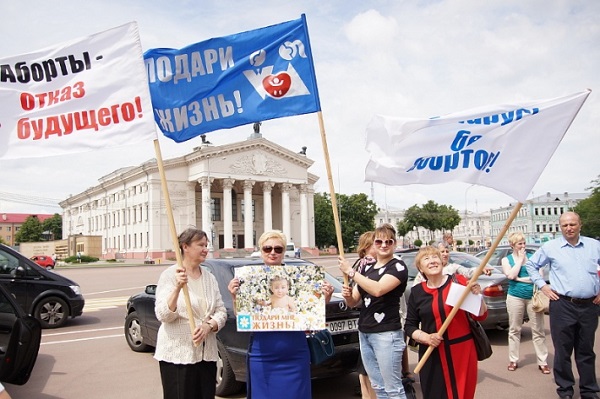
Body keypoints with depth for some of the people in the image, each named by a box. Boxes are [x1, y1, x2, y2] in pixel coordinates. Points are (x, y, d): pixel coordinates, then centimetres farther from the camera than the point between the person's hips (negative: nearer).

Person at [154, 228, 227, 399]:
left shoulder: (210, 278, 8)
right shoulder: (169, 275, -7)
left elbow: (221, 312, 7)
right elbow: (163, 315, -16)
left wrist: (209, 326, -13)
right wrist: (177, 288, -30)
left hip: (207, 354, 5)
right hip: (177, 354, -5)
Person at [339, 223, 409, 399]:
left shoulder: (398, 266, -7)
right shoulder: (367, 269, 14)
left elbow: (378, 289, -24)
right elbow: (353, 302, 15)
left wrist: (350, 272, -17)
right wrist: (348, 295, -9)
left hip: (386, 334, -7)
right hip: (364, 333, 7)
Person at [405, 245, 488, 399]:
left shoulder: (458, 281, -3)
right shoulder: (417, 292, 2)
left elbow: (480, 316, -2)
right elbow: (410, 326, 7)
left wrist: (477, 296, -19)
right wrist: (426, 337, -10)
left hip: (462, 351, -1)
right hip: (432, 356, 1)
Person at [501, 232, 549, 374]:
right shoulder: (506, 259, 5)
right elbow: (511, 275, -12)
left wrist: (519, 278, -8)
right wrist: (520, 259, -6)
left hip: (533, 297, 0)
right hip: (515, 297, 0)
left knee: (538, 330, 2)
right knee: (514, 330, 6)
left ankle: (542, 362, 9)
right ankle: (513, 360, 16)